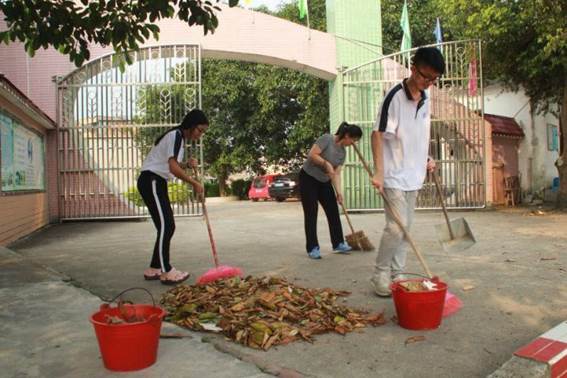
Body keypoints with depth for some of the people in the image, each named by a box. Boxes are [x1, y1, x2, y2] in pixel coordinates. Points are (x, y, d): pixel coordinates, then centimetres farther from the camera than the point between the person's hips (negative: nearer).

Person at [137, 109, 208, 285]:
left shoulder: (180, 138, 16)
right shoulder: (176, 135, -15)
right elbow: (173, 167, -25)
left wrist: (187, 164, -1)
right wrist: (195, 183, -19)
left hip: (157, 183, 10)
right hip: (151, 182, -10)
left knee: (167, 226, 8)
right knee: (165, 226, -12)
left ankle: (154, 269, 15)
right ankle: (166, 272, -7)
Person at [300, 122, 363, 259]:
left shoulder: (343, 152, 3)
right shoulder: (327, 139, -18)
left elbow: (336, 173, 2)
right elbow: (312, 154, -25)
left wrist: (338, 192, -6)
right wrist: (326, 164, -28)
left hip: (324, 182, 8)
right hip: (308, 178, -8)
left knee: (333, 211, 5)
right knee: (311, 214, -6)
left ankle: (338, 244, 15)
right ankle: (312, 248, 0)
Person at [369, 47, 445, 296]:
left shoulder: (425, 100, 10)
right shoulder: (395, 96, -13)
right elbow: (378, 134, -16)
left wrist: (427, 159, 11)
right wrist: (379, 172, -22)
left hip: (414, 175, 8)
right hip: (394, 175, -8)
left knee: (405, 228, 11)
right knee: (396, 227, -10)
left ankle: (396, 274, 21)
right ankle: (380, 275, 6)